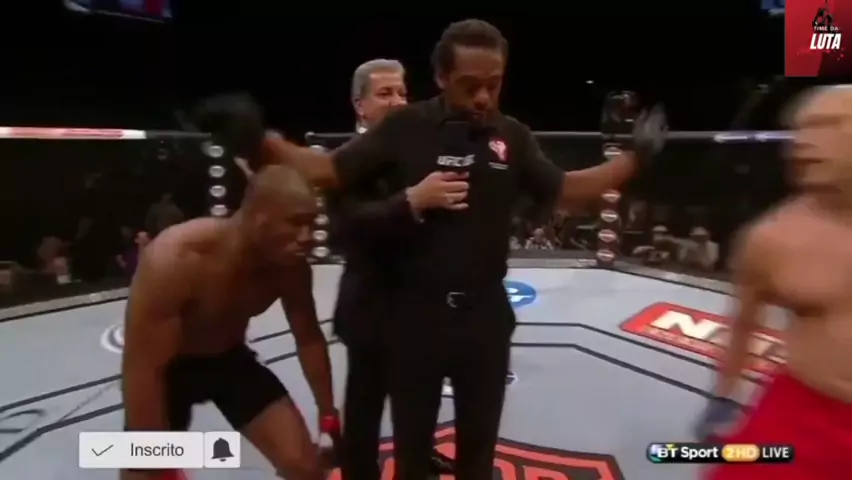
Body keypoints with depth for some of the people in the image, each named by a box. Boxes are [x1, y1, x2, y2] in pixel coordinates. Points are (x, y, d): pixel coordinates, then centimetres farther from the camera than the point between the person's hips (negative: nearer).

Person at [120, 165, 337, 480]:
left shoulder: (291, 265, -20)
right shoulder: (174, 259, -36)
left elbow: (309, 338, -4)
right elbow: (142, 371, -31)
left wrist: (328, 417, 1)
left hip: (230, 359, 4)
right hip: (167, 371, -3)